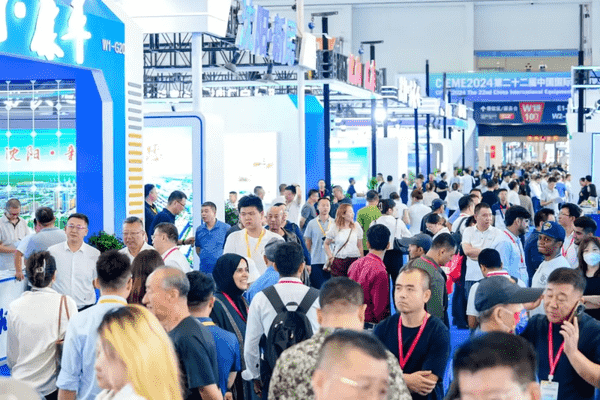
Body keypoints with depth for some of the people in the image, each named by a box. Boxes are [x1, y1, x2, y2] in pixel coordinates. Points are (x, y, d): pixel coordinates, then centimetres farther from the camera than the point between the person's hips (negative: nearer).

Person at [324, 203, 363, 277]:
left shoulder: (356, 227, 6)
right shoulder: (335, 228, 1)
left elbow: (360, 246, 12)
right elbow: (326, 244, 13)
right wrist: (330, 257, 2)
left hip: (354, 260, 1)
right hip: (338, 262, -1)